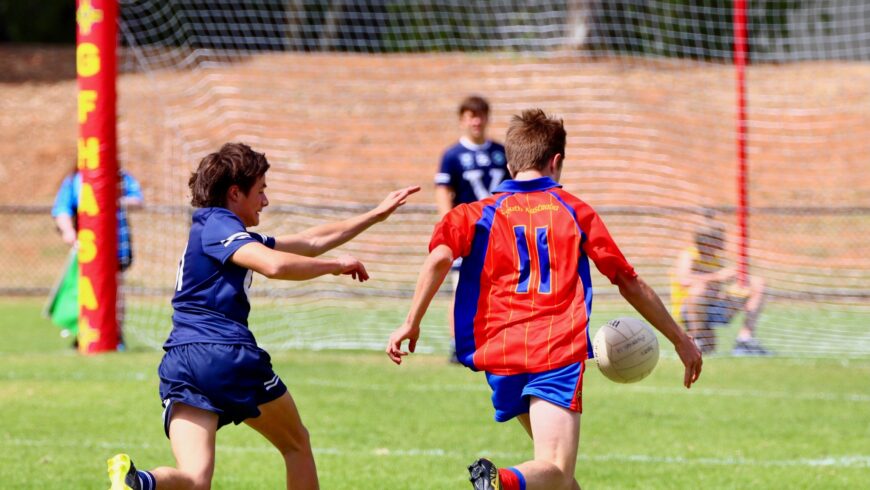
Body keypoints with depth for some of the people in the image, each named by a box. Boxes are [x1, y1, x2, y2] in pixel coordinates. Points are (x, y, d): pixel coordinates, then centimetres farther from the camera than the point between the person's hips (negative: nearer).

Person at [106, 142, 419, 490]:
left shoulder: (229, 234, 27)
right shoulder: (218, 226, -2)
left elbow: (311, 242, 33)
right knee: (296, 445, 18)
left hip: (180, 363, 7)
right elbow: (275, 265, -21)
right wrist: (337, 265, -6)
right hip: (231, 356, -7)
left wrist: (378, 214, 34)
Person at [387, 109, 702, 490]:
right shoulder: (574, 211, 13)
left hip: (501, 359, 3)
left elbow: (439, 258, -8)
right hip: (560, 355, -3)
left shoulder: (479, 214, 13)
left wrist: (412, 323, -5)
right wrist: (680, 340, 24)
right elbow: (629, 283, 16)